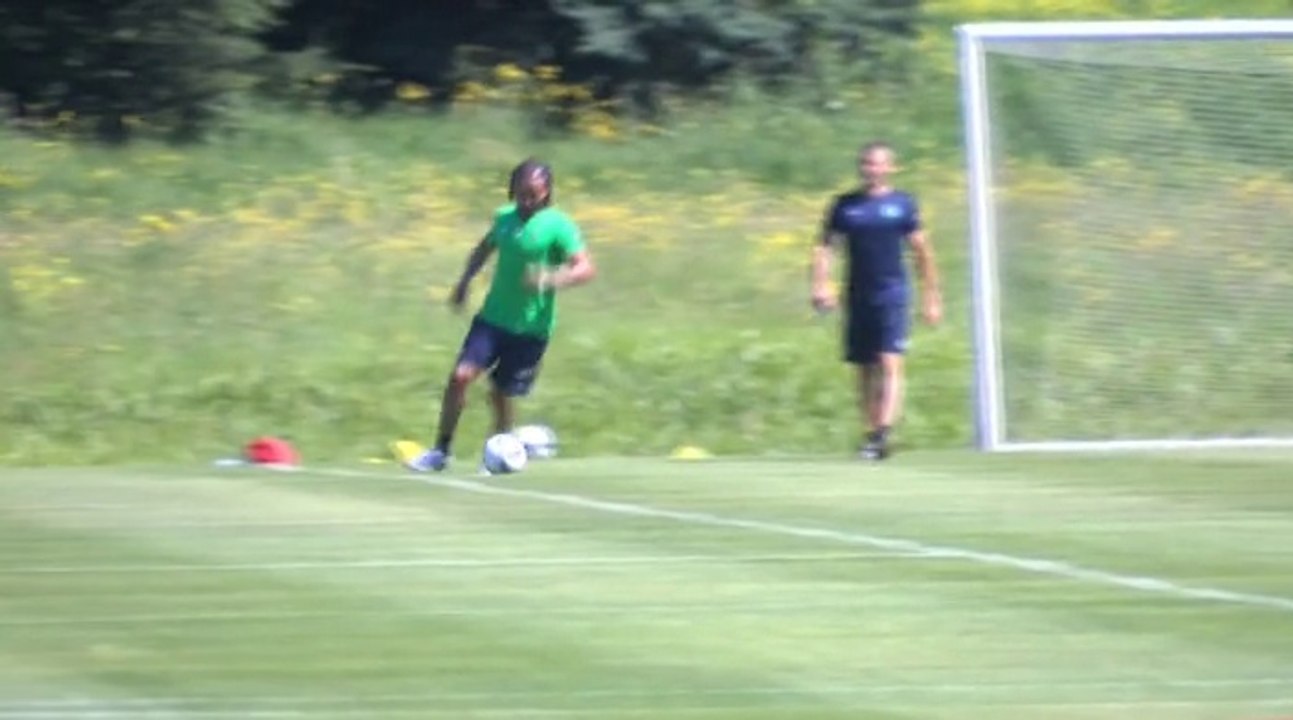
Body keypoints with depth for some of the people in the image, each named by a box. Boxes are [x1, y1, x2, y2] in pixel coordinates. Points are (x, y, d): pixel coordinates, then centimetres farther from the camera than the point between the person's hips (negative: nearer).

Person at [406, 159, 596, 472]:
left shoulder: (558, 226, -12)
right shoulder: (505, 217, 5)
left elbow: (586, 268, -19)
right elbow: (485, 248, 25)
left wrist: (553, 279, -36)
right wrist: (465, 281, 13)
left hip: (531, 327, -4)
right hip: (493, 317, 4)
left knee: (502, 393, 3)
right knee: (460, 376, -9)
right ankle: (441, 451, 2)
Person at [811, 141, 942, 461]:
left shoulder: (902, 204, 4)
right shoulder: (844, 205, 9)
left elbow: (922, 252, 9)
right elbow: (825, 246, 8)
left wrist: (931, 297, 9)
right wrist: (821, 284, -7)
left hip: (892, 293, -3)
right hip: (858, 296, 3)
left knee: (890, 363, -15)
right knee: (864, 371, 7)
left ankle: (882, 434, -24)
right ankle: (869, 432, 16)